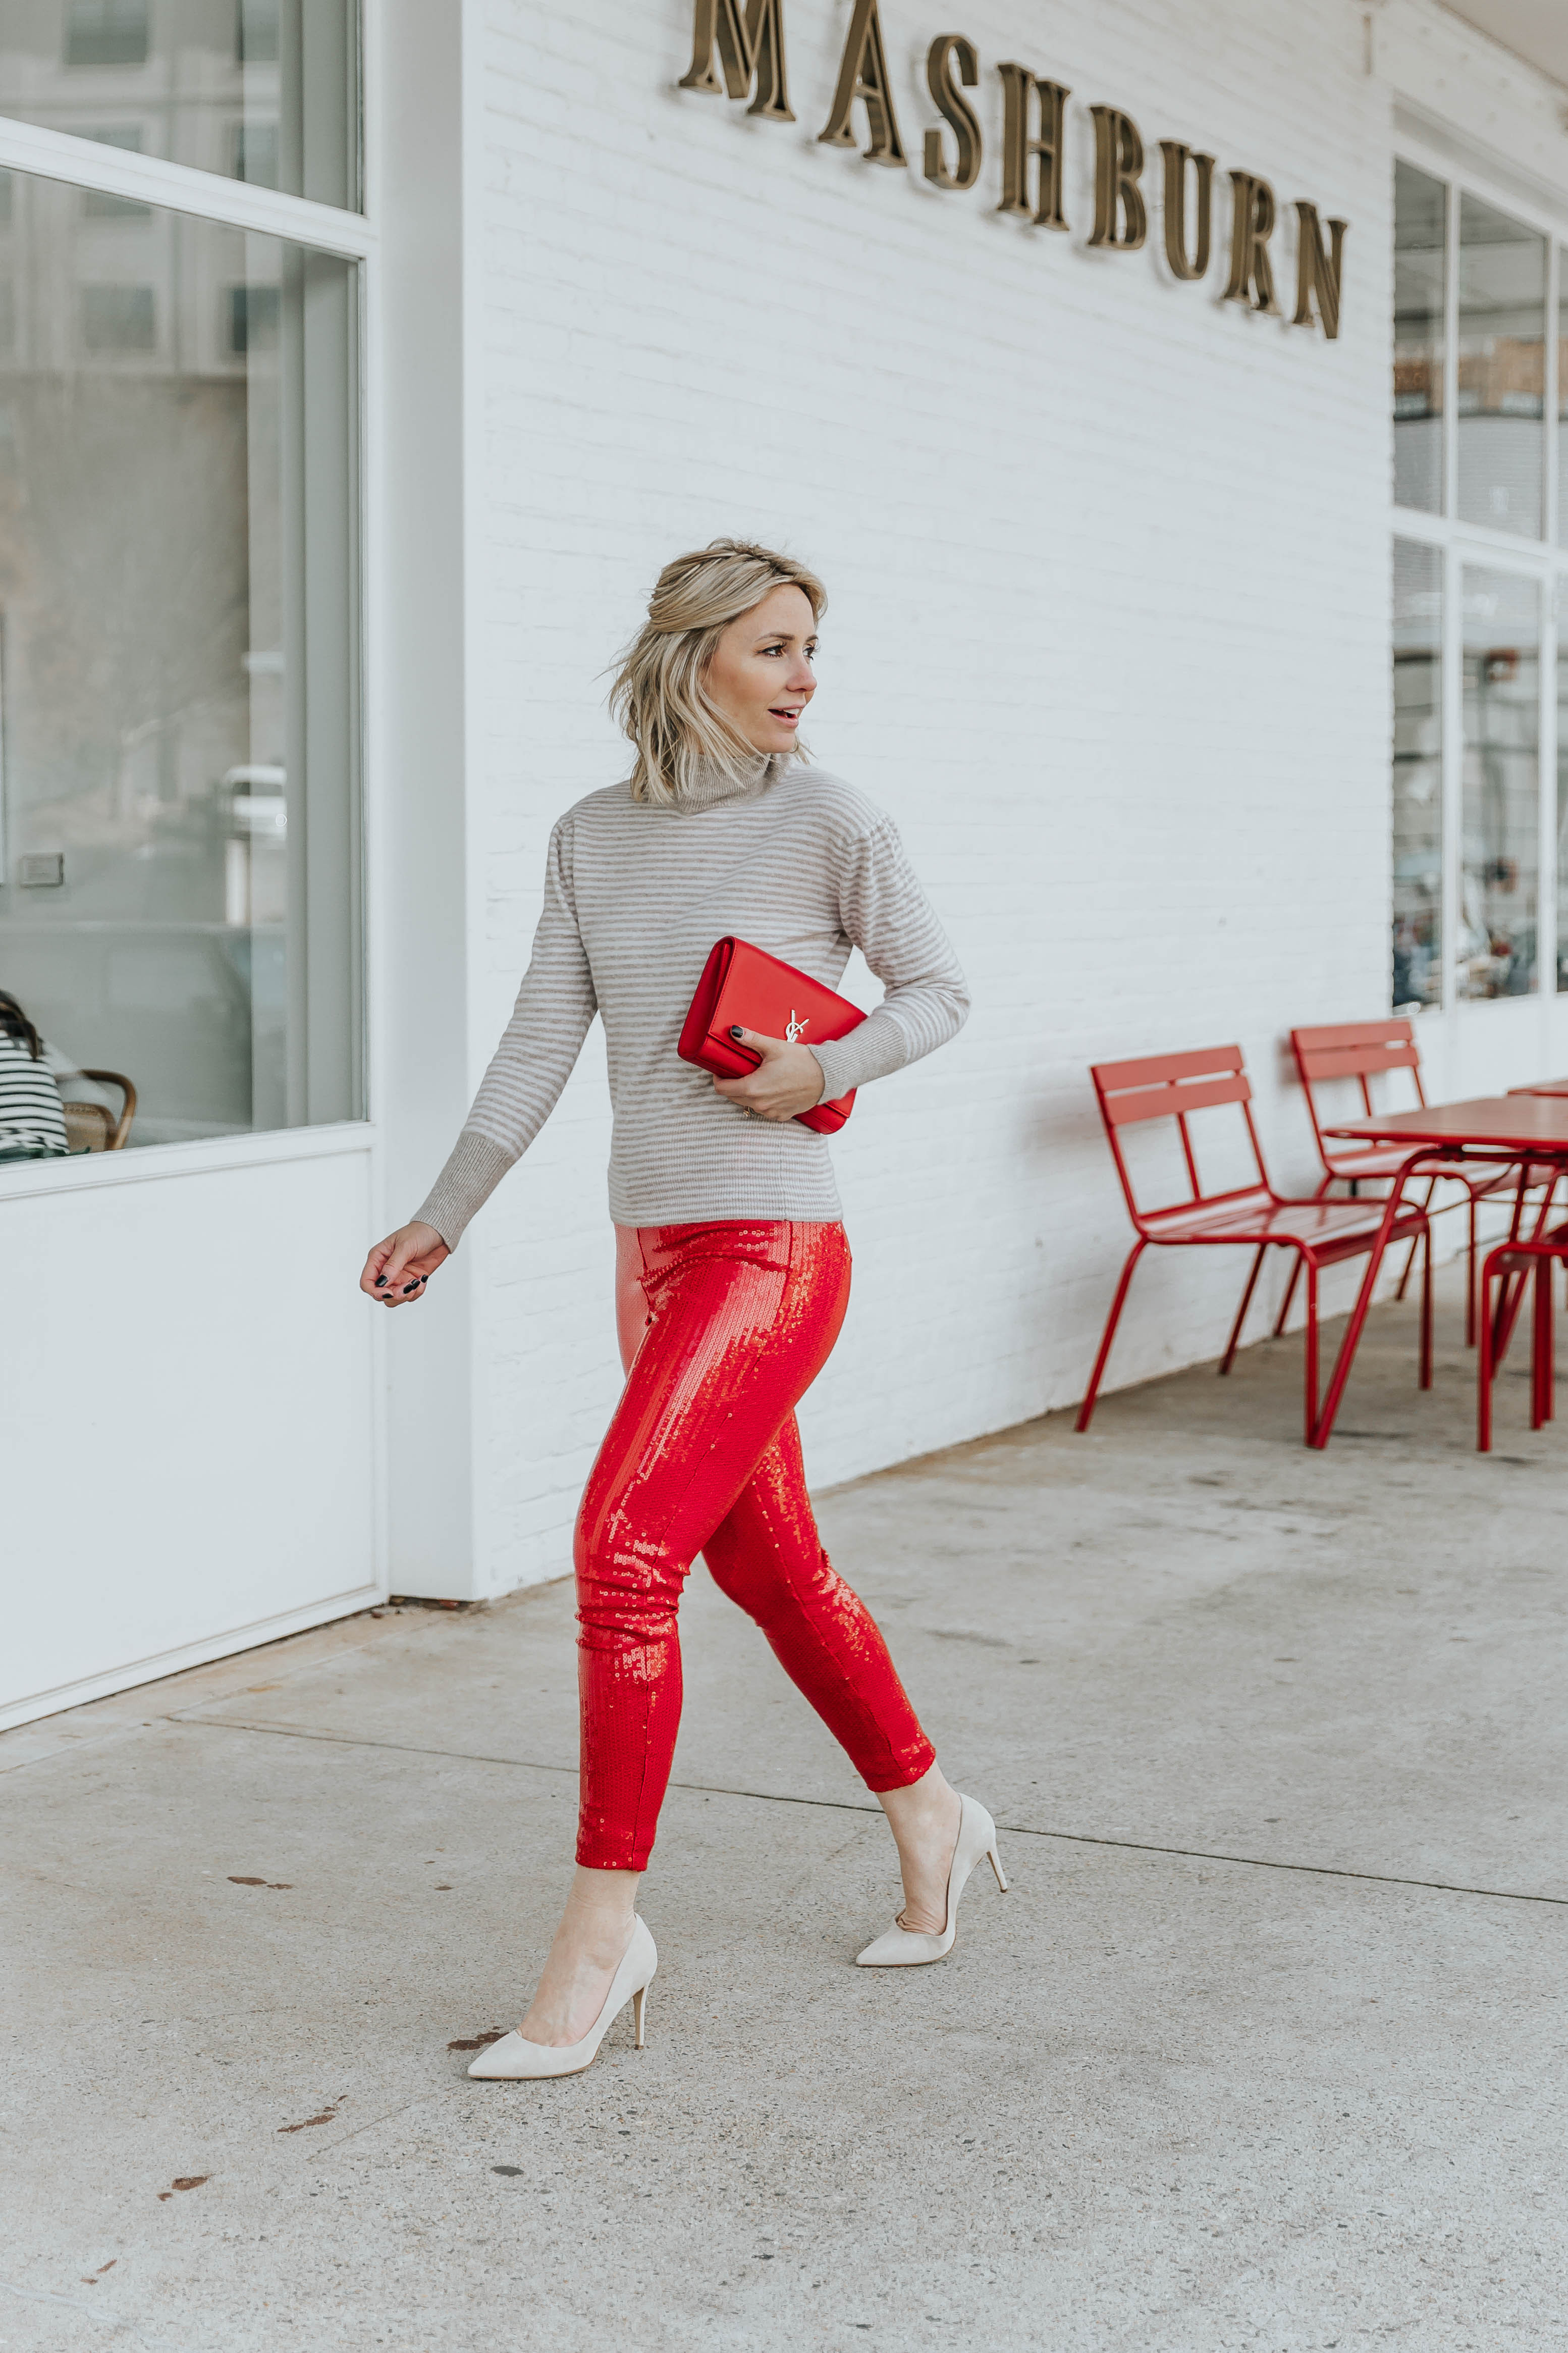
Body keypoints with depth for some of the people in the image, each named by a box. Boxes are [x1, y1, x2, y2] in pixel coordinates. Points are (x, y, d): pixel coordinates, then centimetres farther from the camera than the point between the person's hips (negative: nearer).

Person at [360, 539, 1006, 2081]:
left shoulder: (827, 820, -6)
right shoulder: (593, 839, 8)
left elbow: (937, 990, 3)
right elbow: (541, 1042, 11)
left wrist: (830, 1068, -15)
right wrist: (442, 1221, 10)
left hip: (771, 1251, -6)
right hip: (655, 1253, 6)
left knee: (621, 1550, -15)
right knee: (767, 1565, 16)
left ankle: (600, 1926, -6)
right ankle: (929, 1817, 36)